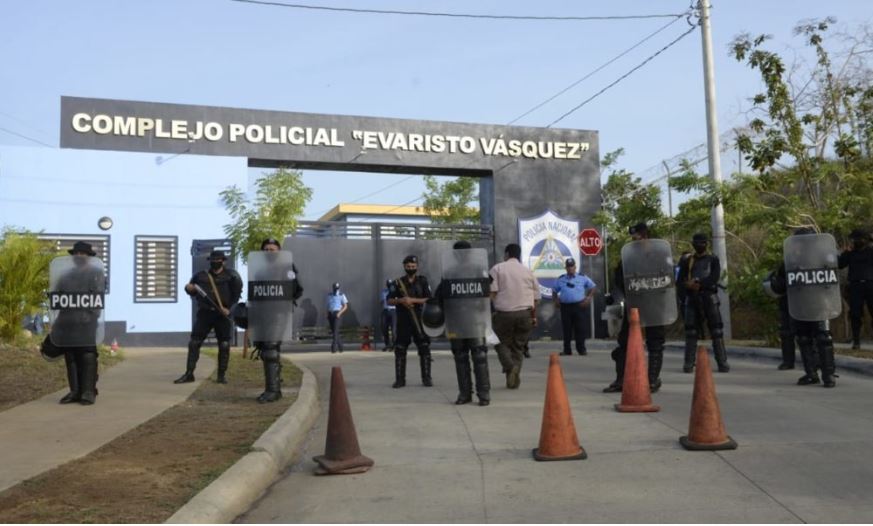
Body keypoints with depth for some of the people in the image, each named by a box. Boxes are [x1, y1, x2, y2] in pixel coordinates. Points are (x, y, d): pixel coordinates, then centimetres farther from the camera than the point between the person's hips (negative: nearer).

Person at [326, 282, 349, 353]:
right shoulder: (329, 295, 13)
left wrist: (339, 313, -16)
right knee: (333, 331, 7)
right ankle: (340, 346, 20)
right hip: (330, 314, 5)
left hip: (337, 314, -5)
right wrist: (327, 314, 7)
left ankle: (334, 347, -20)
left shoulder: (341, 295, -2)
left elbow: (345, 306, -3)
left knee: (335, 331, -16)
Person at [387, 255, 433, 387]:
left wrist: (413, 300, -16)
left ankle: (426, 378, 6)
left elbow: (429, 300, -6)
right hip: (403, 321, 1)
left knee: (424, 349, -1)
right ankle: (400, 379, 8)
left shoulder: (423, 281, 3)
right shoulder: (397, 283, 5)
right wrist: (401, 300, -15)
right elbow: (389, 301, 3)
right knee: (400, 350, 1)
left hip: (420, 320, 0)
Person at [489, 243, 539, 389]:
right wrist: (534, 316, 22)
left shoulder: (497, 269, 2)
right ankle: (515, 379, 8)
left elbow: (492, 292, -7)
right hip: (525, 313, 3)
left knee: (502, 343, 12)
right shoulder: (528, 271, 11)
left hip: (504, 313, -3)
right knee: (518, 346, 13)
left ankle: (510, 367, -13)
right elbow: (535, 296, 13)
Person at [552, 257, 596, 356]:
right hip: (565, 306, 2)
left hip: (579, 306, -2)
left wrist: (588, 298, 0)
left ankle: (581, 349, 1)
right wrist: (556, 299, 6)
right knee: (566, 329, 2)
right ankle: (567, 350, 7)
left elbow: (593, 287, 13)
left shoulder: (582, 278, 8)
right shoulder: (561, 279, 14)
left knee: (580, 328, -4)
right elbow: (554, 291, 24)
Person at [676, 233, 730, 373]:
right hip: (692, 298, 1)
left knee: (716, 330, -6)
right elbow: (679, 282, 8)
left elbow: (714, 278, -4)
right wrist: (690, 285, -13)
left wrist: (698, 283, -16)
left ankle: (722, 362, -5)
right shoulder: (687, 261, 15)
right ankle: (689, 363, -1)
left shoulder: (713, 260, 12)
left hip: (709, 297, -1)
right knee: (691, 331, -2)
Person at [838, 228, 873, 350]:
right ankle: (856, 341, 3)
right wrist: (846, 253, -6)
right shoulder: (851, 252, 12)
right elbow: (840, 264, 4)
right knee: (855, 314, 0)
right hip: (855, 286, 1)